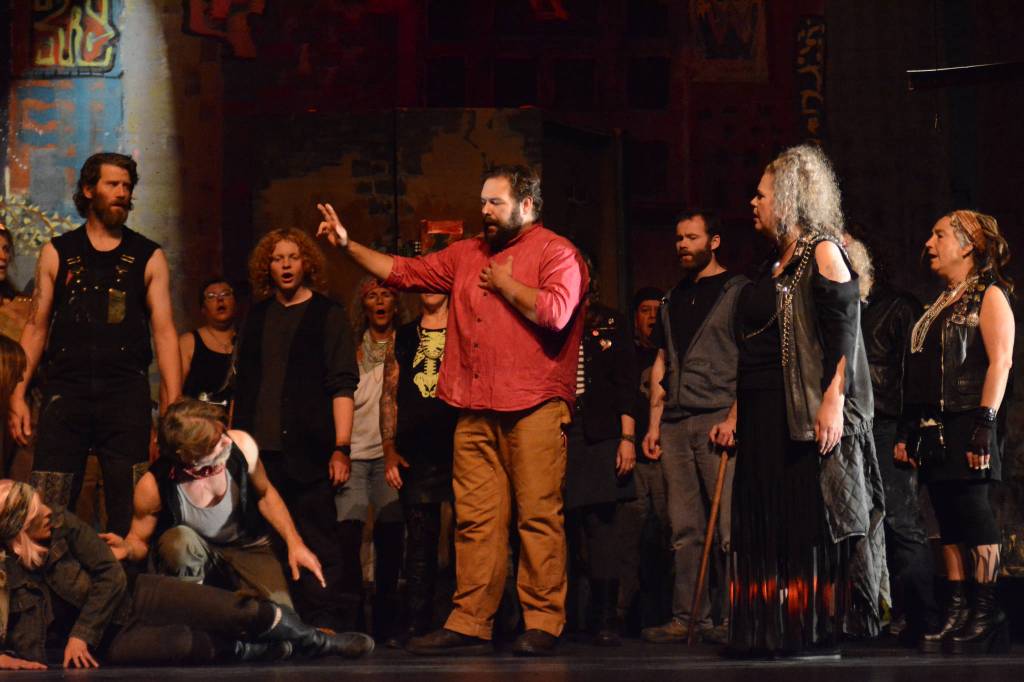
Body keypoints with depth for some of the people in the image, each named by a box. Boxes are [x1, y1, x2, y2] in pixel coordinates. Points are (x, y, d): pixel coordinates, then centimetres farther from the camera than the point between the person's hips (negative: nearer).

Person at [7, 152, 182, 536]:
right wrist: (18, 395, 1)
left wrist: (172, 409, -4)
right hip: (65, 391, 0)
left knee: (131, 517, 0)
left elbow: (164, 332, 4)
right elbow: (36, 328, 11)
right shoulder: (57, 254, 11)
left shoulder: (149, 257, 9)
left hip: (126, 393, 0)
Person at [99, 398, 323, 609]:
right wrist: (126, 549, -32)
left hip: (248, 549, 2)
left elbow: (265, 494, -1)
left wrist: (294, 542, -9)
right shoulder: (153, 486, -27)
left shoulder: (242, 446, -23)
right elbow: (139, 541, -8)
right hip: (195, 559, -2)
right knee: (178, 540, -36)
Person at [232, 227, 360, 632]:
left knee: (316, 538, -7)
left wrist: (341, 447, -11)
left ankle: (324, 621, -7)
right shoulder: (257, 317, 18)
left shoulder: (328, 315, 4)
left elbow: (343, 385, -2)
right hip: (258, 448, 5)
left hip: (306, 449, -4)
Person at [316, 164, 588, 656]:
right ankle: (469, 623, 6)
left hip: (534, 407, -6)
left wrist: (504, 283, -5)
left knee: (539, 516, -5)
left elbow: (555, 312, -18)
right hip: (476, 411, 6)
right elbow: (404, 272, 21)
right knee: (476, 519, 5)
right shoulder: (467, 255, 19)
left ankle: (543, 624, -2)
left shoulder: (555, 252, -2)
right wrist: (348, 245, 14)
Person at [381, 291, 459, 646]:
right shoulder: (402, 337, 17)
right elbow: (389, 396, 15)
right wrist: (390, 450, 5)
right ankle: (415, 623, 2)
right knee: (420, 537, 1)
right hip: (417, 454, 2)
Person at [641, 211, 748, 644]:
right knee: (684, 531, 4)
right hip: (675, 425, 6)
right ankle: (688, 618, 6)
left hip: (720, 418, -6)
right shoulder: (673, 299, 22)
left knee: (730, 527, -9)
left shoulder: (738, 291, 3)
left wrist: (734, 417, -15)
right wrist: (654, 422, 12)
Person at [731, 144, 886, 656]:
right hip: (764, 416, 8)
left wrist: (833, 402, -23)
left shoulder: (822, 252, -5)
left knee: (811, 526, -6)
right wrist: (735, 413, 20)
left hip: (808, 415, -8)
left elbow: (844, 331, -14)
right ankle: (777, 634, 9)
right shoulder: (773, 267, 20)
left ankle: (820, 635, -3)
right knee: (768, 524, 6)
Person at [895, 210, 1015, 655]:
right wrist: (908, 431, 15)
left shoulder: (989, 296, -2)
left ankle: (987, 615, -3)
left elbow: (1000, 361, -12)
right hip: (935, 430, 8)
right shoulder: (940, 305, 21)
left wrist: (985, 424, -21)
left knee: (973, 517, -8)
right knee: (949, 522, 5)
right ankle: (958, 614, 7)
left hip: (967, 425, -8)